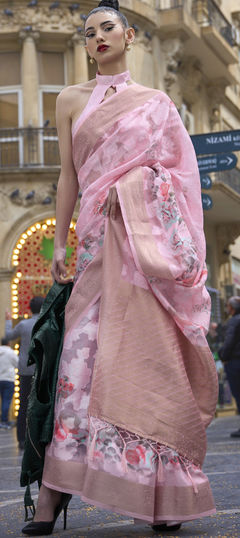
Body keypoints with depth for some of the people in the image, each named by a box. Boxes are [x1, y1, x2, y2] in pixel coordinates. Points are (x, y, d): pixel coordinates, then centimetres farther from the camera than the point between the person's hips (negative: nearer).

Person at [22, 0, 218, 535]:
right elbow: (69, 175, 12)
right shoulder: (71, 99, 17)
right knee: (87, 349, -9)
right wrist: (60, 242, 6)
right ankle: (57, 488, -5)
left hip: (151, 234, 0)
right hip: (101, 236, 0)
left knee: (152, 350, -5)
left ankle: (164, 493, 2)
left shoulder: (155, 101, 16)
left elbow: (179, 169, 13)